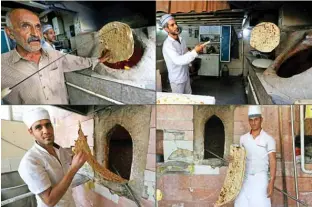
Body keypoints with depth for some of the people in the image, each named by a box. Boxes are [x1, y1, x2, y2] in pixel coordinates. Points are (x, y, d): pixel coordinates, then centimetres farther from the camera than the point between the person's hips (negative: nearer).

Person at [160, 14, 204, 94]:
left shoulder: (181, 39, 2)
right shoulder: (167, 44, -25)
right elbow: (178, 60, -36)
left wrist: (195, 50, -4)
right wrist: (195, 52, -36)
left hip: (186, 76, 8)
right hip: (177, 79, -7)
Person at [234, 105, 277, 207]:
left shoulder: (268, 139, -3)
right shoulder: (243, 138, 8)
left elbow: (272, 161, -7)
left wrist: (271, 182, -15)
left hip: (261, 178, -3)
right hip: (245, 178, 4)